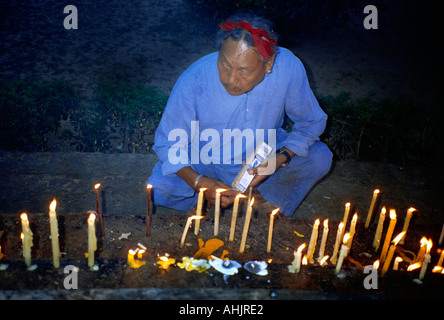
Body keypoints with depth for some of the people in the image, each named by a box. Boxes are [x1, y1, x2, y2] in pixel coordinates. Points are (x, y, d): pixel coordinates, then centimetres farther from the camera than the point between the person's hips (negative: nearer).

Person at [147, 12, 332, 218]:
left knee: (320, 157, -21)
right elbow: (168, 143, -18)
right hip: (207, 161, 0)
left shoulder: (288, 67, -27)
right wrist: (198, 182, -34)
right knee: (159, 188, -24)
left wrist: (281, 159, -27)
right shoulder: (194, 80, -29)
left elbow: (311, 122, -10)